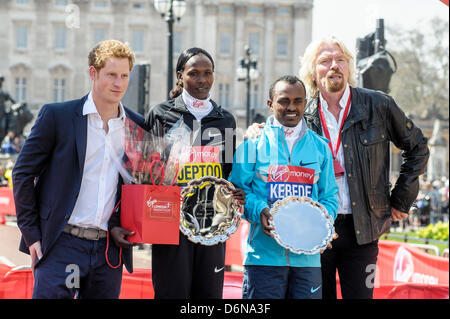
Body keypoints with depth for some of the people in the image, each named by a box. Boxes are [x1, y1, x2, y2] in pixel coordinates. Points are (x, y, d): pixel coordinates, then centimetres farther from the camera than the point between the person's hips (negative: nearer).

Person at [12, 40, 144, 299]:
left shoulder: (138, 126, 8)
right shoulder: (57, 115, -1)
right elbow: (23, 173, 1)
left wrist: (118, 224, 2)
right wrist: (32, 235, -3)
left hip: (109, 248, 3)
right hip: (61, 244, -3)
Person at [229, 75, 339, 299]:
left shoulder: (320, 147, 13)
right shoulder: (254, 144, 4)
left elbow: (329, 196, 14)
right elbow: (237, 188, 2)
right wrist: (259, 211, -15)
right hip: (264, 254, -2)